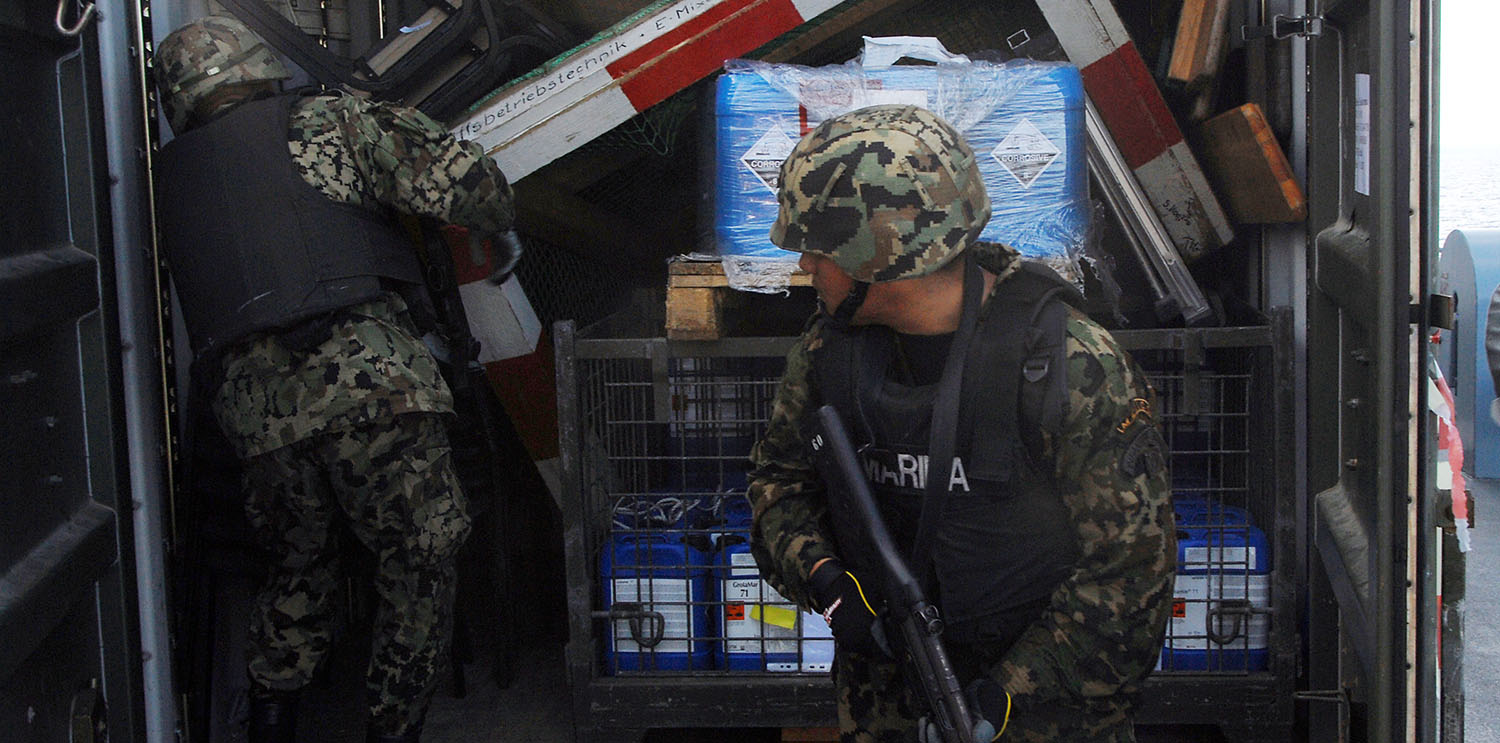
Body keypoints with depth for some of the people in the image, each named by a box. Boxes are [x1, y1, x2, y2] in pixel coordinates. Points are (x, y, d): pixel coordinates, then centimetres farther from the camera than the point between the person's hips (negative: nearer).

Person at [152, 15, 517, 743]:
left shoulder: (168, 181, 24)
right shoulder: (325, 120, 11)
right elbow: (460, 177, 3)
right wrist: (500, 230, 22)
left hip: (255, 408, 4)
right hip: (370, 380, -4)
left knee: (299, 564, 25)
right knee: (419, 561, 10)